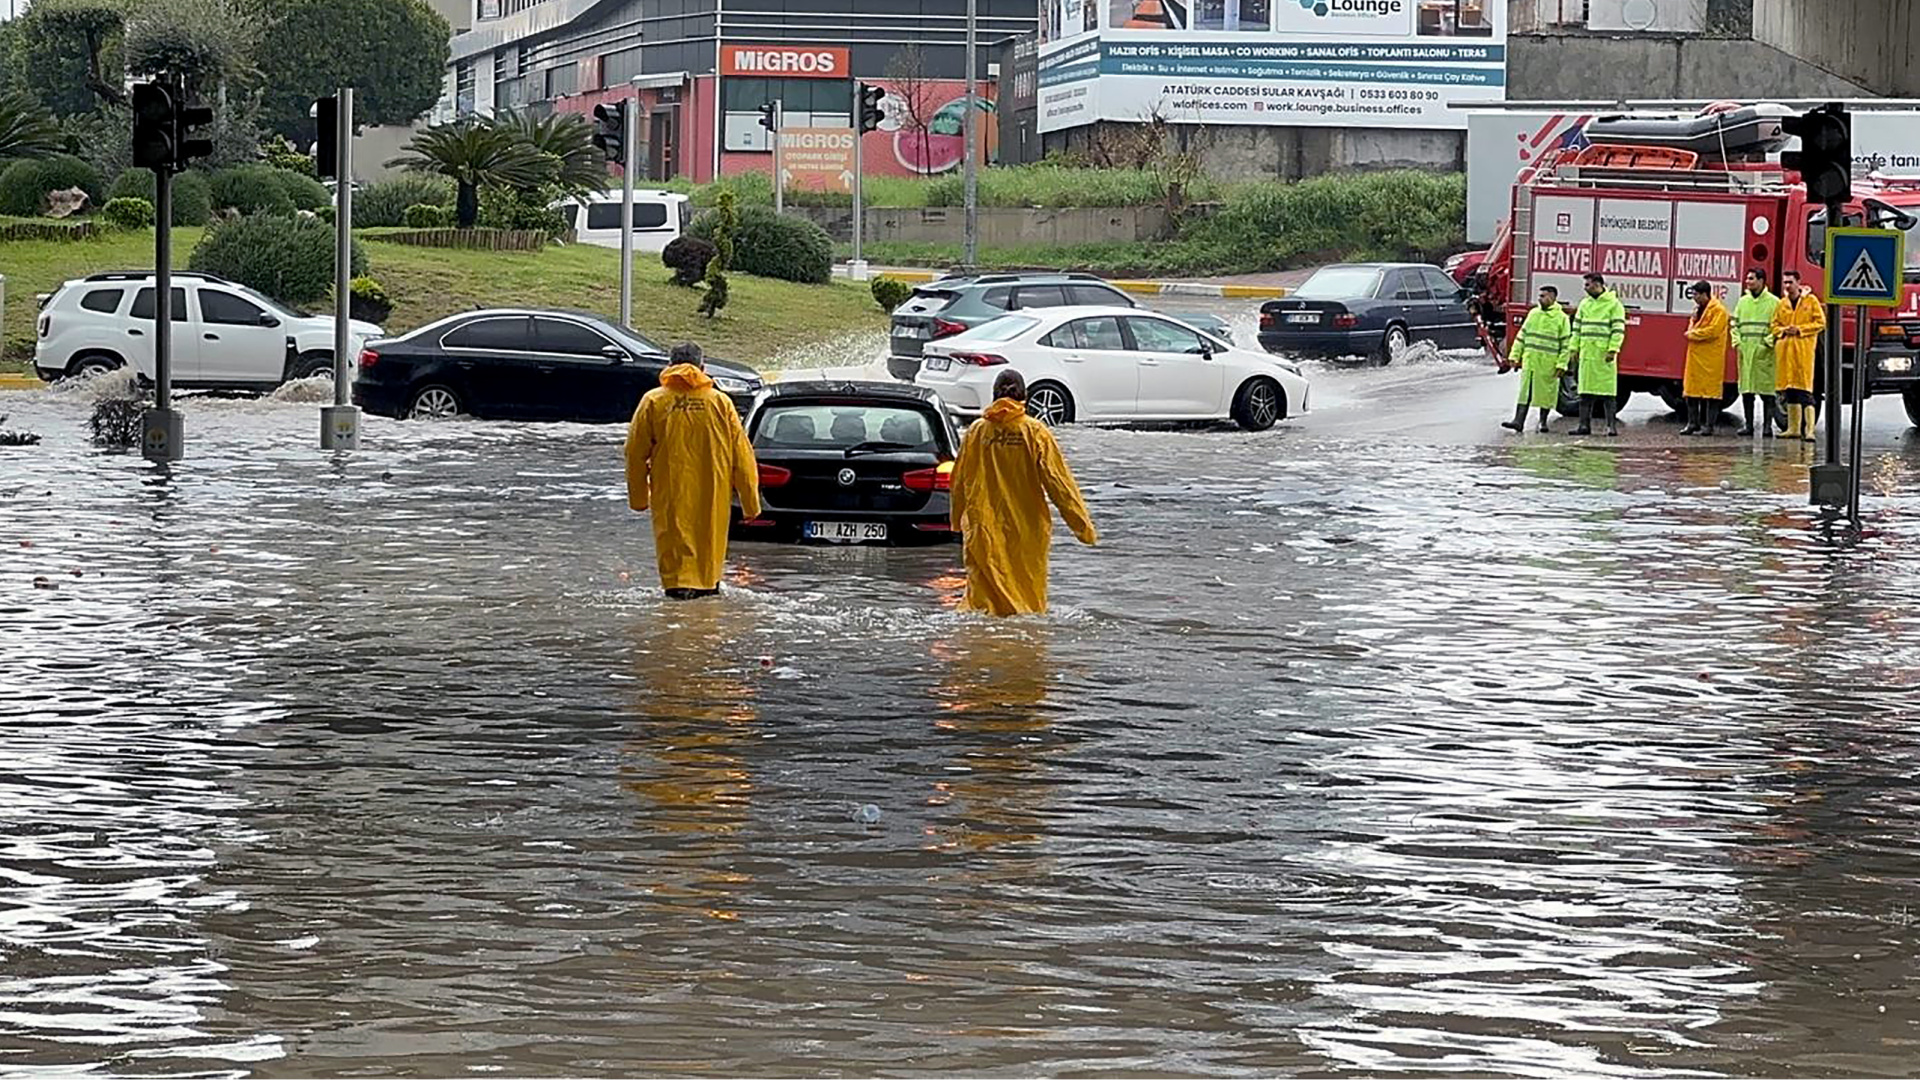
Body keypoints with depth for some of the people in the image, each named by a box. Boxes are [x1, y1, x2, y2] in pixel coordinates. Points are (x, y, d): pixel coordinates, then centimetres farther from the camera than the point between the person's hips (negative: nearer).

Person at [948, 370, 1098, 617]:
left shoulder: (977, 430, 0)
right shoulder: (1035, 432, -5)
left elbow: (959, 481, 8)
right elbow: (1058, 481, -6)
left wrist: (957, 522, 24)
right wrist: (1083, 525, -2)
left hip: (984, 528, 1)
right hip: (1027, 528, -1)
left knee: (983, 594, 4)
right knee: (1029, 594, 8)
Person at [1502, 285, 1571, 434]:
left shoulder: (1561, 318, -2)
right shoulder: (1533, 314, 11)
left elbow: (1565, 344, -3)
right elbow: (1522, 336, 15)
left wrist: (1561, 364, -10)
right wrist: (1515, 356, 9)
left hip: (1548, 364, -3)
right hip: (1530, 360, 3)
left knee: (1546, 393, 6)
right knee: (1525, 391, -4)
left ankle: (1543, 421, 18)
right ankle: (1519, 420, -10)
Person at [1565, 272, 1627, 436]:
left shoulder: (1614, 304, -3)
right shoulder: (1585, 304, 16)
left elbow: (1618, 330, -8)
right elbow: (1577, 328, 18)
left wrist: (1613, 350, -16)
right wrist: (1573, 348, 9)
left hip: (1604, 355, -6)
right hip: (1586, 353, 6)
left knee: (1607, 392, -5)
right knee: (1586, 392, 5)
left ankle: (1611, 425, -2)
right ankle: (1584, 424, 8)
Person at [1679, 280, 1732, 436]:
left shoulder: (1718, 310, -10)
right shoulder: (1698, 309, 17)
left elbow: (1713, 331, -19)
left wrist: (1693, 334, -11)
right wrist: (1691, 332, -1)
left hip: (1711, 359, -9)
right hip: (1695, 357, 9)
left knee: (1710, 390, -4)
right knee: (1692, 390, 8)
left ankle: (1709, 425, -1)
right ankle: (1693, 423, 15)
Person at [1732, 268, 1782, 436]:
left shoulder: (1773, 302, 0)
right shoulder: (1743, 301, 16)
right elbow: (1735, 323, 19)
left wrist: (1769, 342, -13)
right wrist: (1736, 341, 5)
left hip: (1764, 353, -5)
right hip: (1745, 351, 5)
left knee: (1767, 391, -5)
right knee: (1746, 390, 5)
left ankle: (1767, 425, -2)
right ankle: (1748, 424, 11)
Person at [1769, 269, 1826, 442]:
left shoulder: (1811, 301, 2)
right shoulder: (1782, 304, 15)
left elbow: (1820, 323, -1)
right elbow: (1775, 325, 19)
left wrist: (1800, 329, -11)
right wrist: (1784, 330, -3)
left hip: (1804, 349, -5)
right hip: (1785, 350, 5)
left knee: (1804, 390, -11)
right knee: (1789, 390, 7)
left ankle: (1809, 430, -15)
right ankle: (1794, 429, 14)